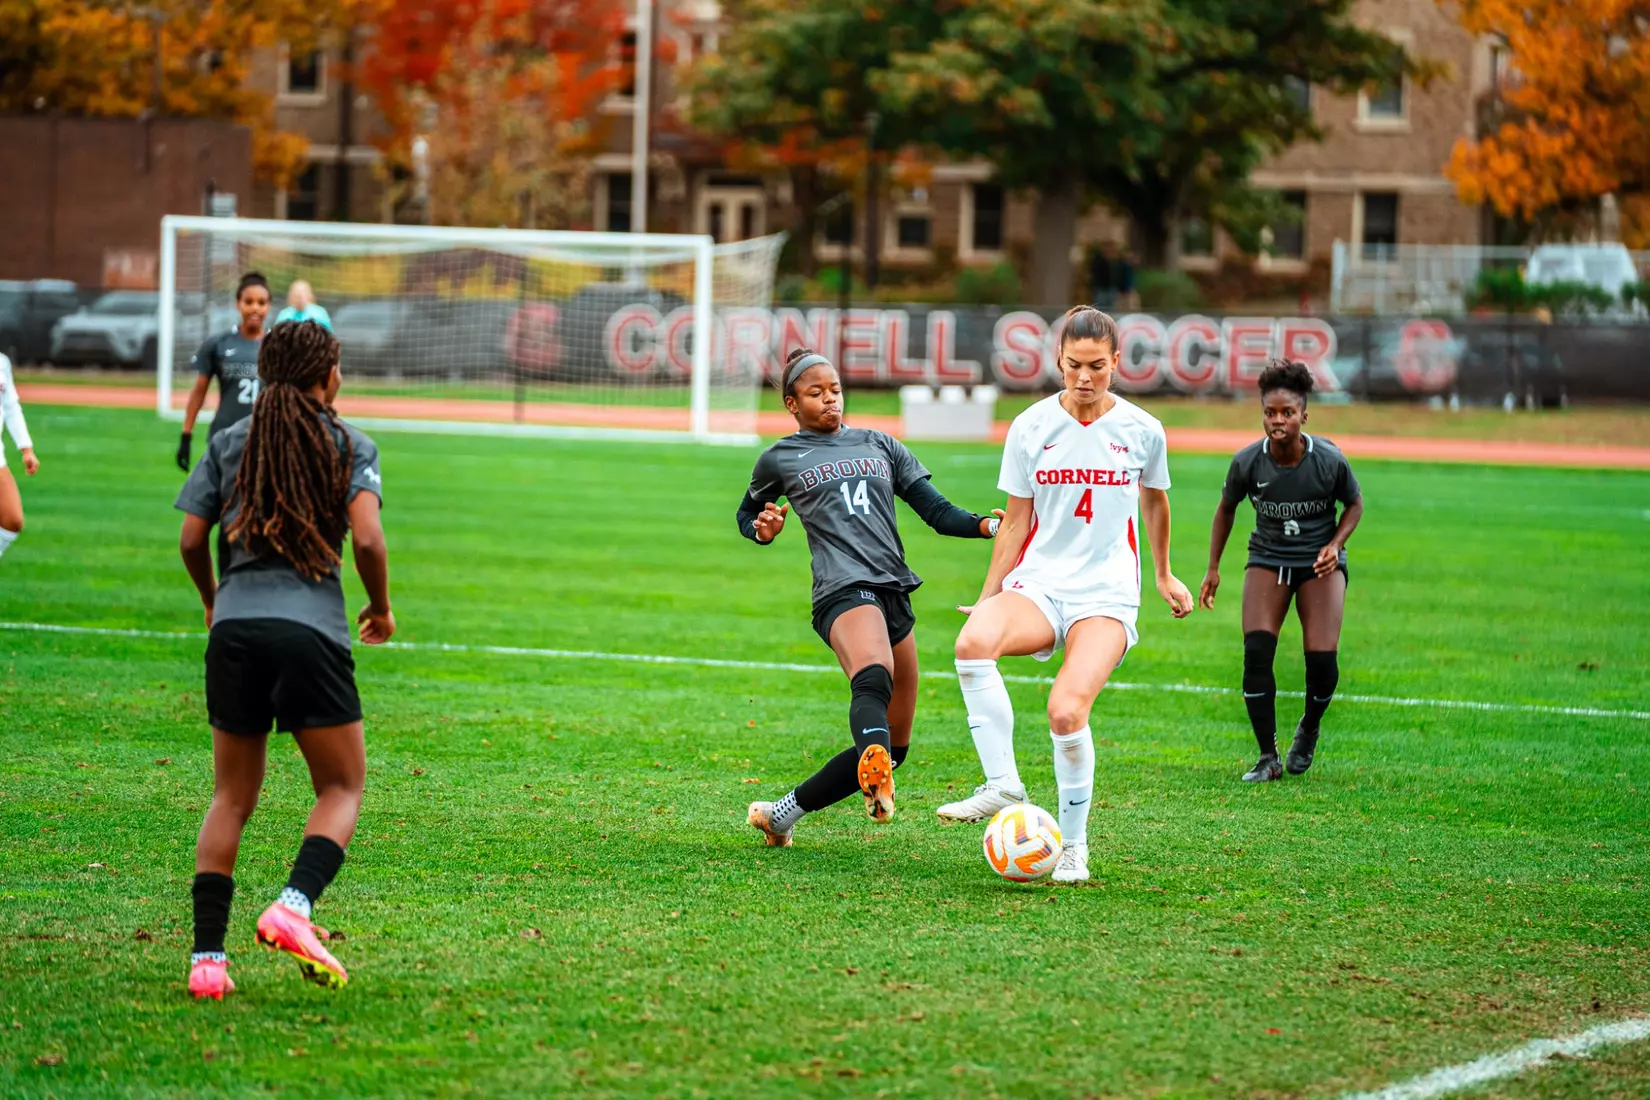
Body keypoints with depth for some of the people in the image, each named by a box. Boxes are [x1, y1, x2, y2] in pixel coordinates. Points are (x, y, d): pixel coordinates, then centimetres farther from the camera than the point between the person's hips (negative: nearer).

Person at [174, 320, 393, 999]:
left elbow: (191, 540, 10)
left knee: (231, 798, 13)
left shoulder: (229, 443, 14)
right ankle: (293, 906, -17)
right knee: (341, 789, 9)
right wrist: (381, 609, 10)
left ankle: (207, 956, 3)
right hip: (310, 629, -3)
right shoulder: (350, 446, 5)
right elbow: (367, 540, -7)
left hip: (234, 629, 3)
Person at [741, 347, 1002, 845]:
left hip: (895, 595, 6)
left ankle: (780, 814, 18)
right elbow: (748, 515, 30)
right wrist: (762, 530, 6)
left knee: (893, 745, 5)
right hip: (845, 590, -6)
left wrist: (990, 525, -3)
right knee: (873, 678, -40)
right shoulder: (779, 459, 13)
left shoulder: (880, 446, 21)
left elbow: (938, 513, 16)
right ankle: (876, 771, -71)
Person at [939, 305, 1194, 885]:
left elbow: (1154, 501, 21)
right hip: (1038, 583, 1)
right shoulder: (1030, 428, 2)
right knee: (973, 642, -35)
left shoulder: (1142, 430, 2)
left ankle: (1073, 844, -5)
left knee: (1066, 710, -26)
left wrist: (1164, 577, 33)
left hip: (1107, 593, -1)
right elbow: (1016, 521, 10)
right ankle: (1002, 784, -27)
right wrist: (987, 598, 6)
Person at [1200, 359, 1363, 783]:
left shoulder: (1329, 460, -18)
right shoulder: (1247, 462, -14)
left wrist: (1335, 544, -14)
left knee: (1322, 660, -13)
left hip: (1320, 562, -1)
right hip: (1268, 559, 1)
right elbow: (1226, 509, 6)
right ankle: (1267, 757, -8)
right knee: (1256, 650, -18)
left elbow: (1354, 504, 2)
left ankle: (1309, 730, 21)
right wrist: (1213, 568, 7)